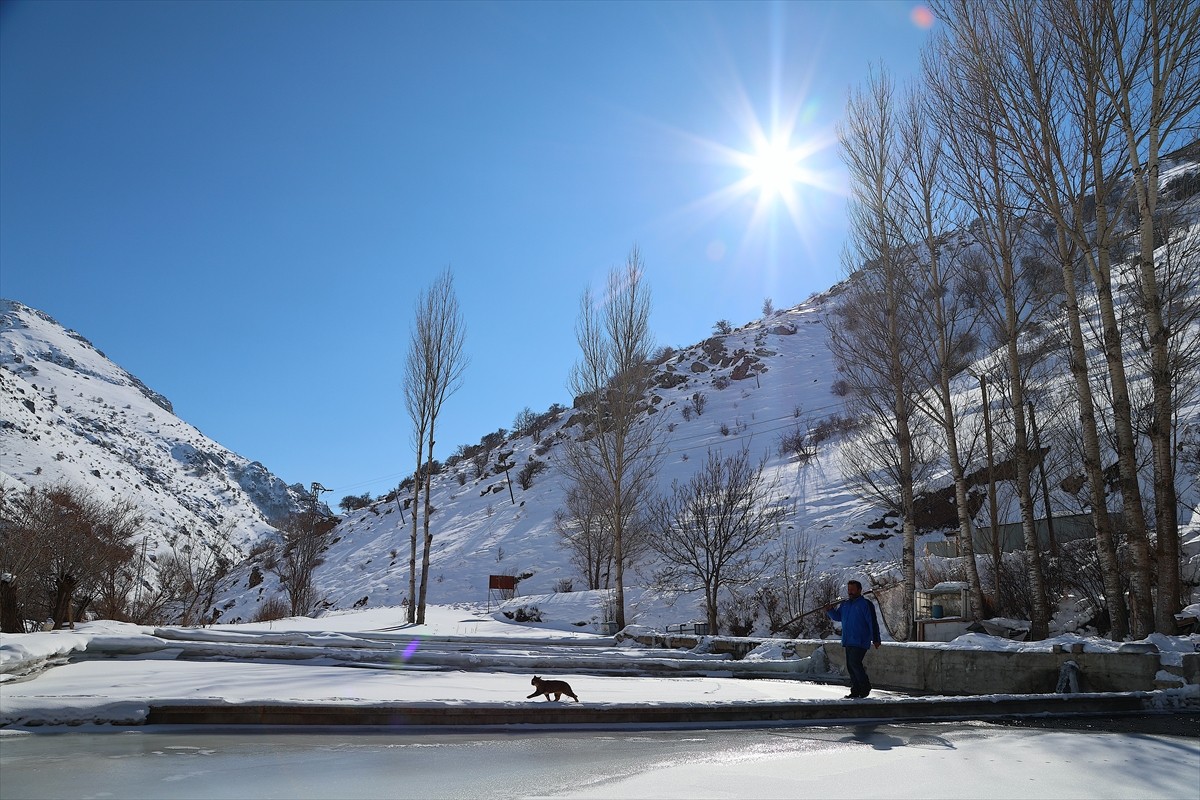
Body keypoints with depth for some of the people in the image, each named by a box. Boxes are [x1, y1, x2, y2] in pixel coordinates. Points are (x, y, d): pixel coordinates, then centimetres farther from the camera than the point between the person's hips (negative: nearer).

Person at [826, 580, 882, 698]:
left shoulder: (866, 604, -7)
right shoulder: (844, 604, 15)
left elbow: (872, 623, -9)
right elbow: (838, 617, 20)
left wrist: (875, 639, -12)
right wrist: (830, 610, 0)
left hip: (860, 642, -7)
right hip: (848, 641, 8)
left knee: (855, 663, -15)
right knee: (850, 666, 8)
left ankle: (865, 687, 2)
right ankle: (855, 691, 15)